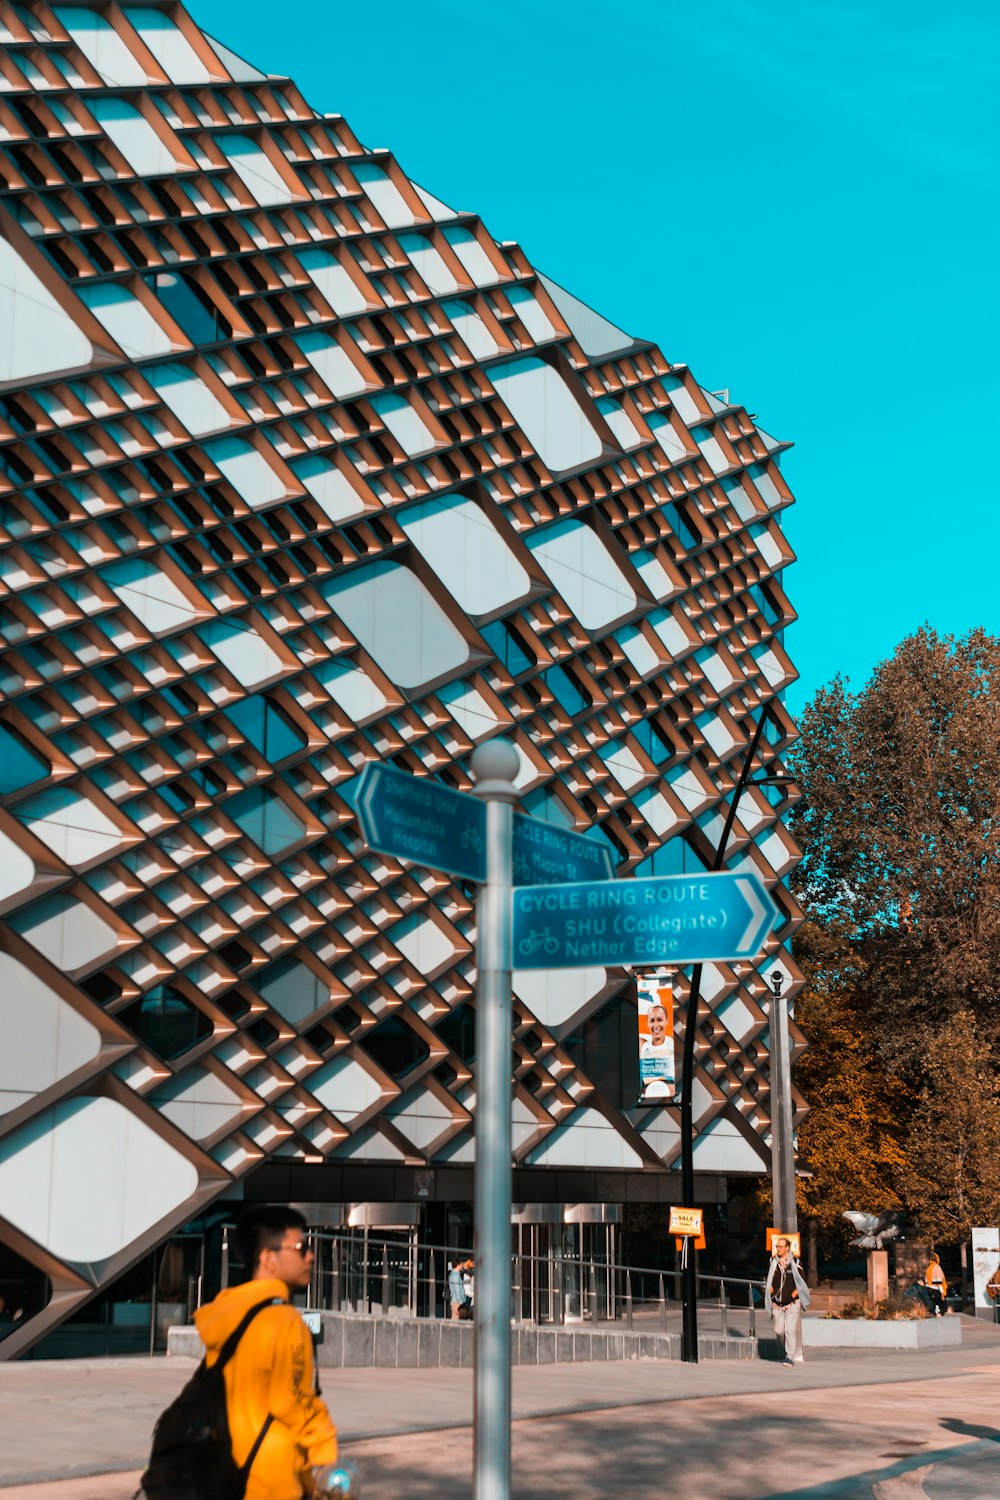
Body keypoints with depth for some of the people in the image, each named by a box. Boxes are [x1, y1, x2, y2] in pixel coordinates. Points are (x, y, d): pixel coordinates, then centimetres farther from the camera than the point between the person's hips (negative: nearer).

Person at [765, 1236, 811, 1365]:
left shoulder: (795, 1263, -5)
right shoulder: (773, 1262, 7)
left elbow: (802, 1283, -1)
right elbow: (769, 1281, 20)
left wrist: (793, 1295, -9)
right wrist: (771, 1290, 2)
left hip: (792, 1303, -4)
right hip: (777, 1304, 4)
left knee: (790, 1329, -10)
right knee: (779, 1329, 2)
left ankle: (790, 1356, -5)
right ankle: (788, 1349, 27)